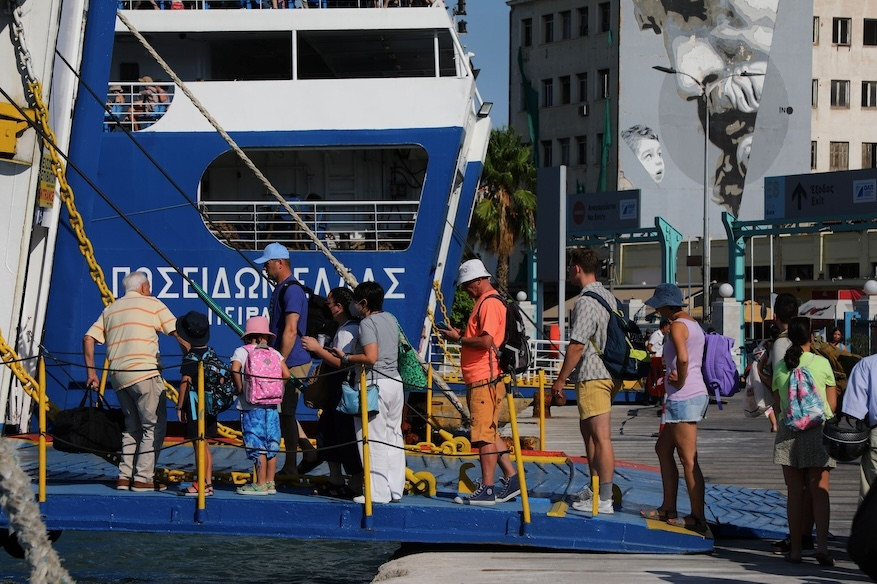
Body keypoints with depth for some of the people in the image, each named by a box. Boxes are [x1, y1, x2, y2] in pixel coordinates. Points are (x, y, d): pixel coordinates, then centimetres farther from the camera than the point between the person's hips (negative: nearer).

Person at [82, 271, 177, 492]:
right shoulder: (151, 304, 6)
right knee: (154, 426, -1)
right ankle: (143, 478, -6)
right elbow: (177, 332, 0)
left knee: (132, 426, 17)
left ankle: (125, 476, 12)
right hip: (145, 374, -6)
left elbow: (88, 338, 12)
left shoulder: (110, 310, 21)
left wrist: (91, 372, 15)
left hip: (118, 377, 6)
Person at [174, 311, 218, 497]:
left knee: (198, 443, -6)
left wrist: (179, 406, -9)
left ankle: (202, 484, -7)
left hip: (195, 404, -8)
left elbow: (185, 383, -15)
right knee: (204, 444, 13)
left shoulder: (191, 358, -13)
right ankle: (208, 483, 14)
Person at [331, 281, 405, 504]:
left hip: (375, 383, -8)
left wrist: (346, 357, -8)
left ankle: (378, 492, -5)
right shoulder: (391, 319, 14)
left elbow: (370, 358, -21)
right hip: (395, 381, 8)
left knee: (374, 439, -4)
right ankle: (395, 489, 14)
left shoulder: (367, 323, -11)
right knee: (393, 437, 11)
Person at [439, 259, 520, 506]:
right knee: (489, 433, 15)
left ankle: (487, 489, -7)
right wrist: (462, 334, 11)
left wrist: (458, 339, -12)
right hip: (479, 380, 11)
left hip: (485, 380, -11)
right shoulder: (484, 302, 19)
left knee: (485, 435, -8)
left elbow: (486, 341, -23)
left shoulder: (489, 303, -14)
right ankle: (512, 478, 19)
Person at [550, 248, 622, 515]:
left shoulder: (586, 301, -17)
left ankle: (604, 500, -10)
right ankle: (595, 489, 30)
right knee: (587, 431, 21)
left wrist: (561, 379, -12)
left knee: (601, 437, -10)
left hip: (592, 376, -10)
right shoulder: (608, 296, 13)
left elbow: (577, 345, -19)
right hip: (609, 372, 10)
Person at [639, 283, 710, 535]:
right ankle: (668, 509, 24)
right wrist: (679, 378, 3)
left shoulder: (677, 326, -12)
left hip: (683, 398, -10)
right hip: (697, 394, 10)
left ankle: (698, 518, -7)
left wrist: (680, 381, -13)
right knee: (663, 448, 19)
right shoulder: (694, 325, 17)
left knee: (688, 459, -8)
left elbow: (683, 358, -29)